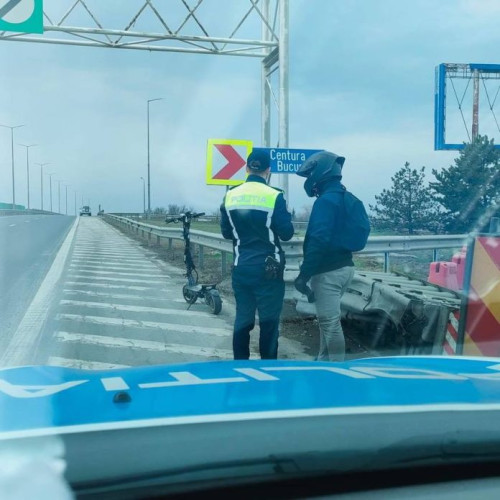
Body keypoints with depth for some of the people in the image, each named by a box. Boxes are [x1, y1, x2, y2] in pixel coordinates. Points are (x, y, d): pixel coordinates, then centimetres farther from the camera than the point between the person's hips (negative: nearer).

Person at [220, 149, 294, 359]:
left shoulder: (230, 196, 3)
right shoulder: (274, 196, -12)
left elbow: (226, 232, 10)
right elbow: (286, 233, -8)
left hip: (241, 268, 5)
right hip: (268, 269, -4)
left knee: (242, 318, 12)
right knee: (269, 321, 4)